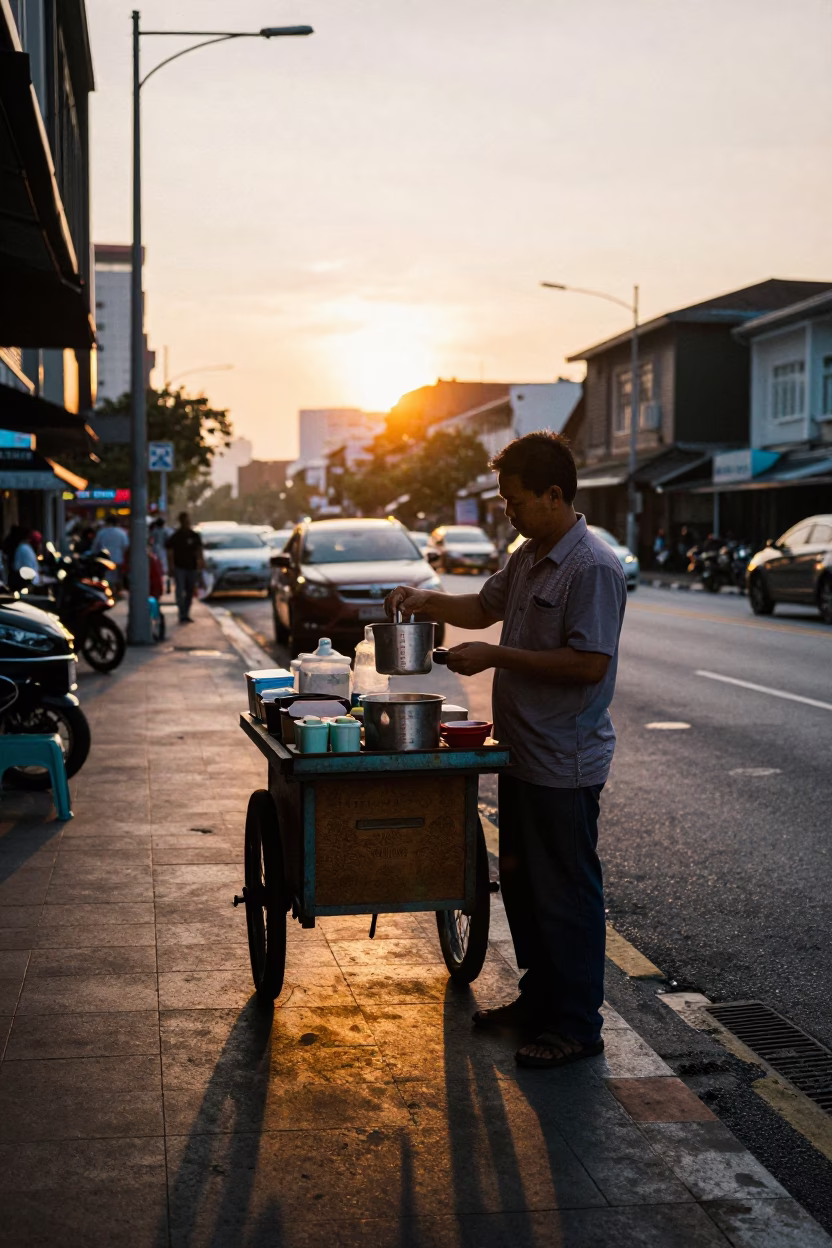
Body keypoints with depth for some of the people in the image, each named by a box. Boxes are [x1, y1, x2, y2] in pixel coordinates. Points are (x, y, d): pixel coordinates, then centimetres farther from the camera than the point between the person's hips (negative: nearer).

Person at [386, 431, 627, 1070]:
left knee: (566, 893, 0)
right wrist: (425, 599, 8)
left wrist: (496, 656, -20)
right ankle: (539, 1000, 33)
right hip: (523, 753, 10)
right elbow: (483, 606, 26)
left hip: (566, 765, -10)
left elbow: (589, 662, -25)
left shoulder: (593, 568, -19)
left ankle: (578, 1024, 12)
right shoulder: (528, 558, 11)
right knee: (521, 882, 18)